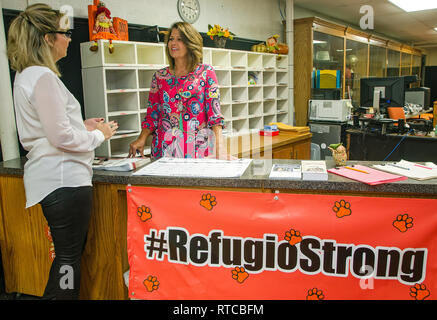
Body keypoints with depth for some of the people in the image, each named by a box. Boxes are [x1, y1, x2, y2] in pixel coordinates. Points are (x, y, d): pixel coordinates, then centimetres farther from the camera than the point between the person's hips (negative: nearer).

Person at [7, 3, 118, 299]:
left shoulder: (27, 75, 16)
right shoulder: (43, 77, -16)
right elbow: (61, 137, -19)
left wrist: (81, 126, 13)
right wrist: (99, 135, -5)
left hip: (55, 175, 10)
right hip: (64, 178, -10)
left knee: (71, 251, 18)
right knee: (69, 255, 0)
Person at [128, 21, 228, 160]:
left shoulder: (206, 72, 3)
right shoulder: (159, 76, 10)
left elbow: (214, 113, -4)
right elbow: (152, 114, 11)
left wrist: (219, 147, -16)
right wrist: (141, 140, -7)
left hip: (198, 147, -2)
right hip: (165, 147, 2)